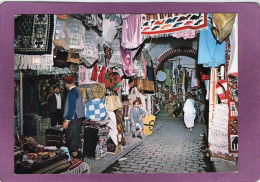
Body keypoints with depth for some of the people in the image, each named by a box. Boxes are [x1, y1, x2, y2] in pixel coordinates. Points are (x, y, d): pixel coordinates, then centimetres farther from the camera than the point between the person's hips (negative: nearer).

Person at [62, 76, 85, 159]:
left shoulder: (71, 93, -16)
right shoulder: (77, 91, 13)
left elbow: (72, 108, -22)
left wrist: (67, 120, -19)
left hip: (73, 119, -10)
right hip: (79, 118, 10)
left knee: (71, 139, -2)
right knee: (76, 138, 18)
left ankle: (75, 157, 3)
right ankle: (78, 155, 26)